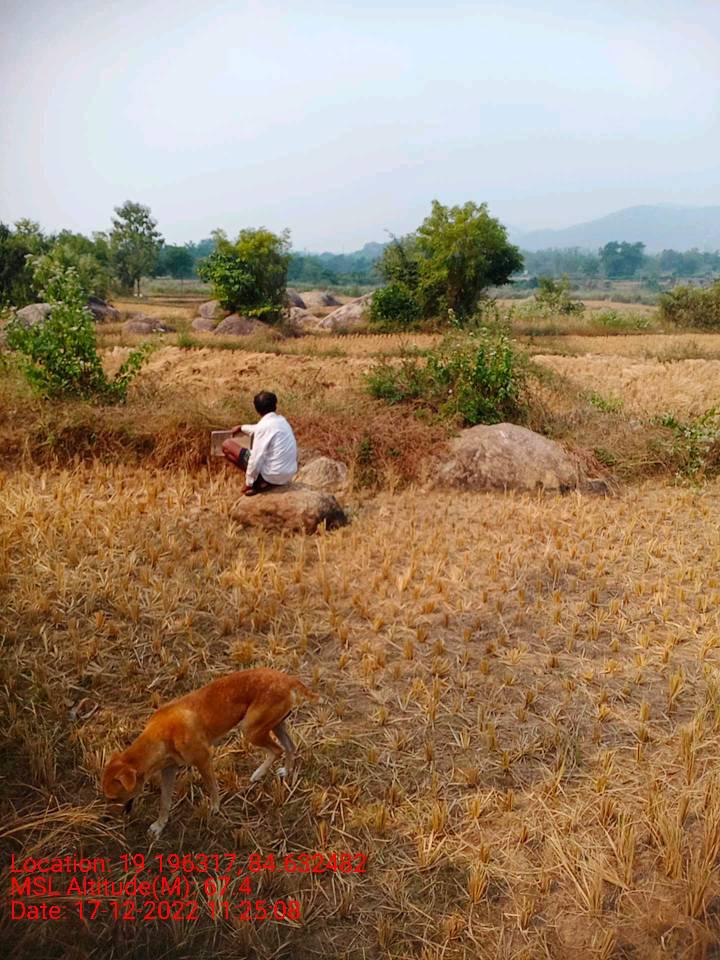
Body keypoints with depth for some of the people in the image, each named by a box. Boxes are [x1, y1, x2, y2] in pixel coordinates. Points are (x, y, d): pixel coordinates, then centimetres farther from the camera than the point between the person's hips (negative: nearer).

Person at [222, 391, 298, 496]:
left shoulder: (264, 425, -18)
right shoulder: (281, 420, 6)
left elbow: (256, 458, -19)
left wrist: (249, 482, -7)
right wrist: (242, 428, 41)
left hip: (272, 476, -8)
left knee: (227, 445, 1)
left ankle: (260, 482, -2)